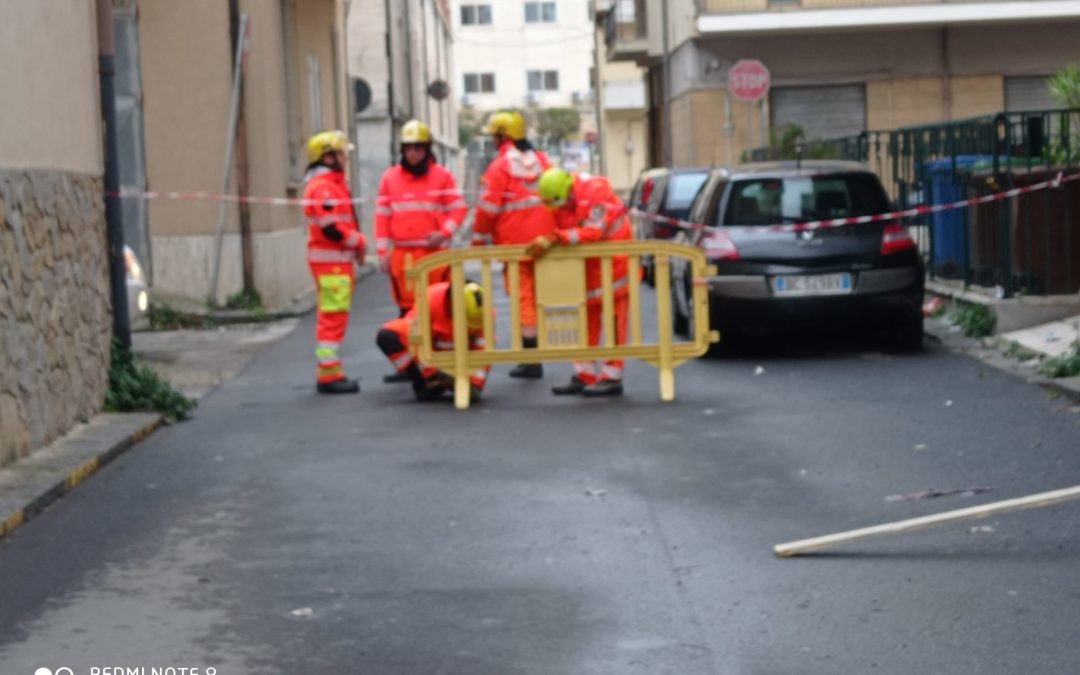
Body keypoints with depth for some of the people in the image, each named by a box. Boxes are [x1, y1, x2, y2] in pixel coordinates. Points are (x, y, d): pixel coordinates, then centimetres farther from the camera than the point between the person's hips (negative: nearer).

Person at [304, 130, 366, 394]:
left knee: (330, 318, 14)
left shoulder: (332, 184, 18)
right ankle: (329, 375, -9)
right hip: (331, 262, -11)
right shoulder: (322, 187, -16)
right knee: (334, 317, -10)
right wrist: (358, 243, -10)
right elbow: (331, 228, -23)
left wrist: (357, 242, 6)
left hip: (338, 259, 11)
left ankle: (328, 373, 21)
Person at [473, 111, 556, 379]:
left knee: (523, 297, -2)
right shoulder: (542, 161, 8)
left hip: (515, 244, -5)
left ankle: (531, 360, -4)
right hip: (544, 241, 5)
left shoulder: (499, 166, -10)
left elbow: (488, 208, -10)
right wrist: (554, 232, 18)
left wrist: (480, 237, 4)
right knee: (541, 296, 14)